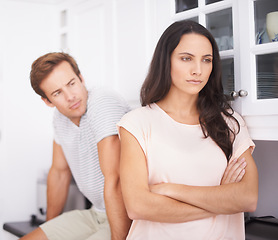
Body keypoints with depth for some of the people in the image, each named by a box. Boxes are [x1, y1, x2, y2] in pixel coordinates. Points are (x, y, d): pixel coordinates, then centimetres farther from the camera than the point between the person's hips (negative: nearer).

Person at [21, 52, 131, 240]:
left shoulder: (104, 105, -23)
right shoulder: (61, 116, 4)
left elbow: (114, 182, -29)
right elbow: (60, 171, 17)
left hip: (128, 217, -7)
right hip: (95, 214, 7)